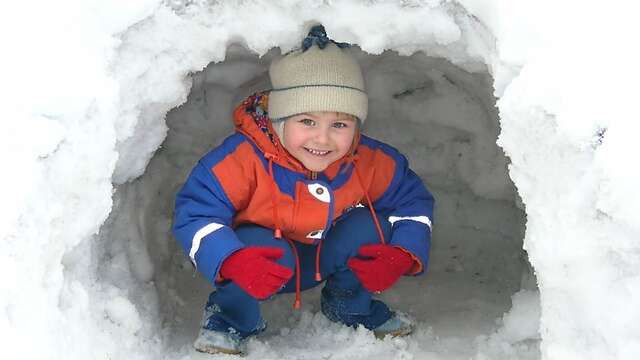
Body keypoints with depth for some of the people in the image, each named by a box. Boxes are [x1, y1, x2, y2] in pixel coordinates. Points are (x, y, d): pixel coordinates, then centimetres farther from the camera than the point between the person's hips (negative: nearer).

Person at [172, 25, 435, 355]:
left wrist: (401, 256, -26)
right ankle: (230, 319, -5)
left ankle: (351, 307, 8)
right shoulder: (245, 157, -33)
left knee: (369, 227, -22)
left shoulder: (369, 162, -21)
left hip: (322, 259, 4)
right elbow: (195, 213, -32)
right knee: (268, 250, -38)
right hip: (259, 255, -4)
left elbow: (413, 201, -7)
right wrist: (233, 262, -51)